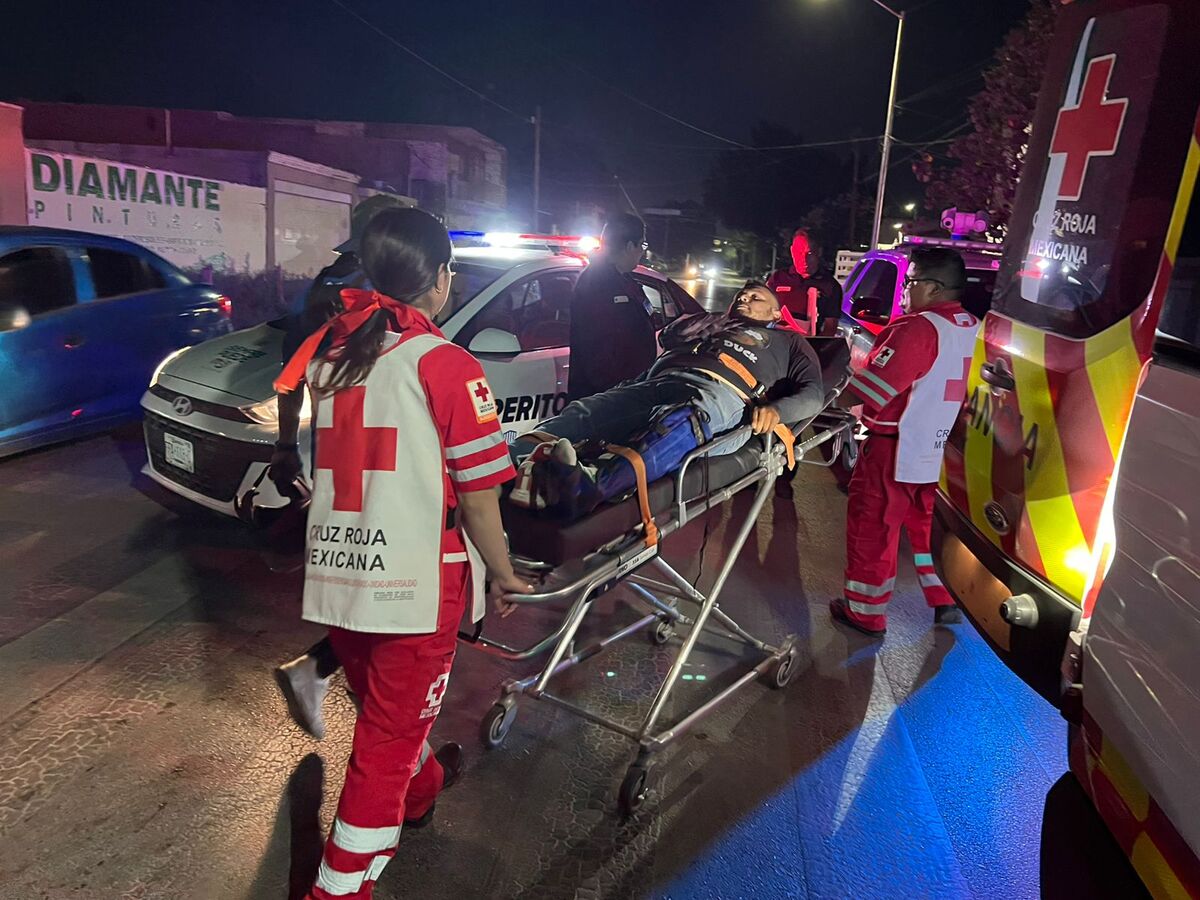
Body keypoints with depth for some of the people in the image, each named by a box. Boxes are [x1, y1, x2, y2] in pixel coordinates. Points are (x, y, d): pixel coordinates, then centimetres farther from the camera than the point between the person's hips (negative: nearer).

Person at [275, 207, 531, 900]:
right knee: (386, 740, 10)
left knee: (385, 705, 29)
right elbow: (478, 500, -13)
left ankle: (423, 783, 56)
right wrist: (505, 575, 1)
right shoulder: (448, 367, -14)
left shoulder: (324, 351, 3)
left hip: (334, 577, 7)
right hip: (416, 585, -7)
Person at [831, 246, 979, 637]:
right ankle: (946, 601, 33)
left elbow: (870, 387, -23)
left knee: (872, 527, 6)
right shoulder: (971, 328, 6)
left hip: (895, 450, -8)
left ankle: (866, 611, 18)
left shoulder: (920, 328, -20)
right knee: (924, 523, 24)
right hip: (938, 453, 8)